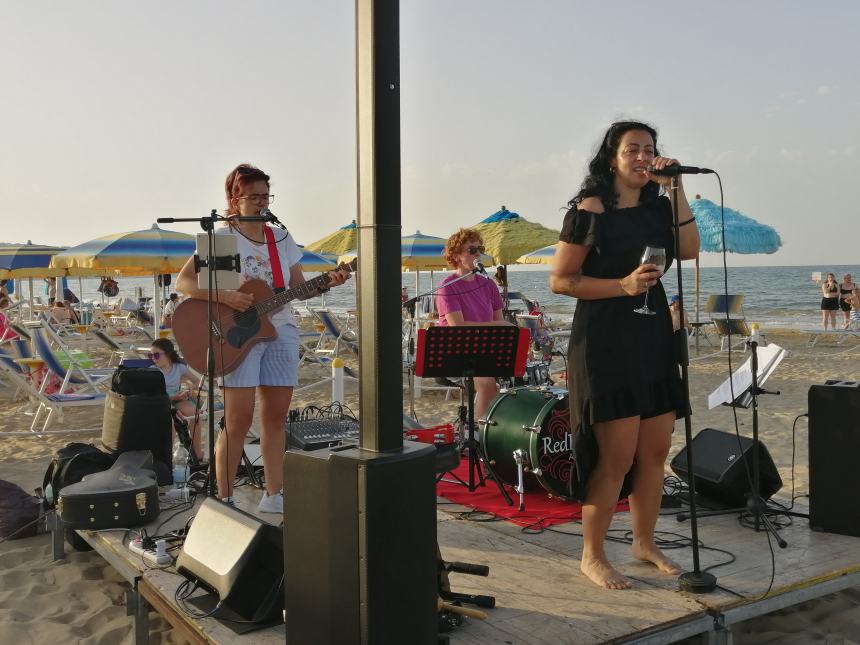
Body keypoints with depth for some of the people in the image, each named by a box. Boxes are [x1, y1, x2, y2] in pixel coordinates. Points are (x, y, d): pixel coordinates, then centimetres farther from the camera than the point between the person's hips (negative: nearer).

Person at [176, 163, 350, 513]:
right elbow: (183, 282, -11)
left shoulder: (282, 239, 12)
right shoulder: (222, 238, -4)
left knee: (276, 415, 7)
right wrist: (224, 296, -24)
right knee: (239, 418, -7)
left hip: (280, 331, 5)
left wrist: (328, 282, -5)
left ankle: (273, 495, 16)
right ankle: (224, 500, 3)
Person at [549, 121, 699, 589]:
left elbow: (689, 249, -5)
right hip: (605, 340, -7)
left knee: (655, 451, 11)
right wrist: (623, 286, -18)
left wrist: (676, 188, -7)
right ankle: (591, 556, 9)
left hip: (654, 337, 7)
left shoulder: (657, 206, 11)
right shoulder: (590, 209, -7)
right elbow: (560, 280, -9)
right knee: (616, 455, -6)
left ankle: (644, 542, 28)